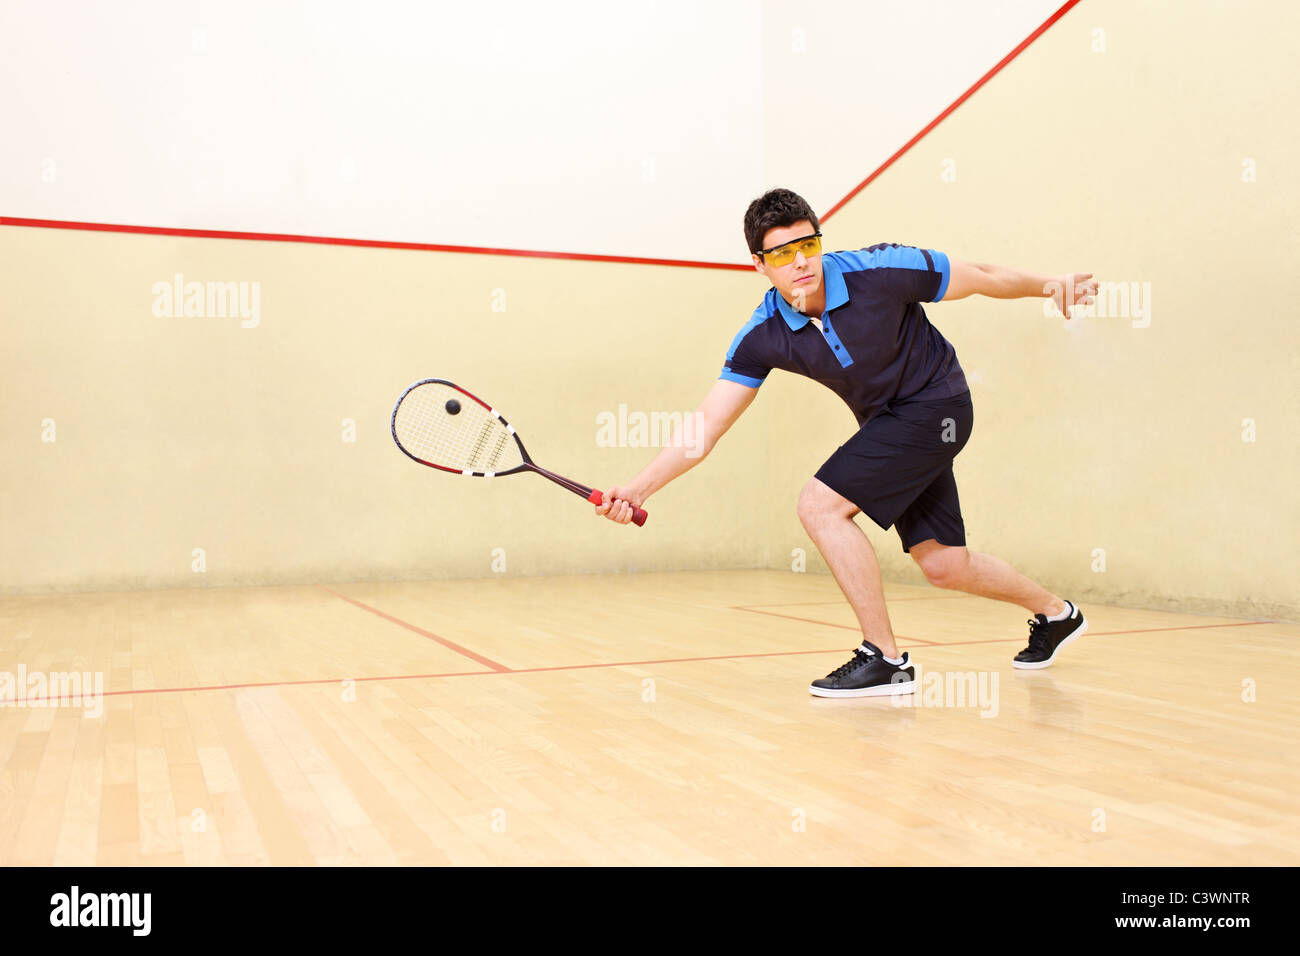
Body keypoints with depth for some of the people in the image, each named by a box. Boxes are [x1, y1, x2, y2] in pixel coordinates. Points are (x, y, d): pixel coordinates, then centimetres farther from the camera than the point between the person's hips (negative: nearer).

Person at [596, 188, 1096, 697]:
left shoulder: (880, 270, -23)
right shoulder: (762, 337, -13)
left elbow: (983, 277, -6)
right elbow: (705, 426, -16)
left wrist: (1049, 284, -18)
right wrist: (637, 489, -26)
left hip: (935, 404, -5)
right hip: (886, 424, 6)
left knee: (820, 504, -21)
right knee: (942, 565, 11)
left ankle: (885, 659, -10)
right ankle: (1054, 612, 41)